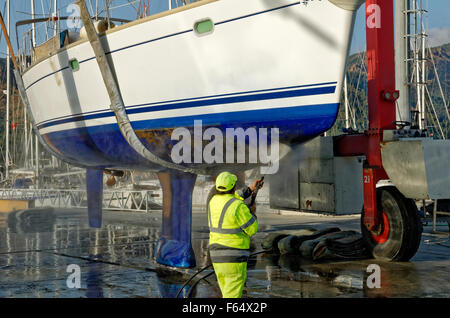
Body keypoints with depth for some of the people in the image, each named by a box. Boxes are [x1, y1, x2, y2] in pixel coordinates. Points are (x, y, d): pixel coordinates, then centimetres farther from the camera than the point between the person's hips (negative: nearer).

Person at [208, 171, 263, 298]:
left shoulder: (213, 201, 8)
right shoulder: (239, 207, -16)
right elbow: (252, 230, -9)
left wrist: (250, 189, 29)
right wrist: (252, 213, 9)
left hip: (217, 257, 8)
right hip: (234, 258, -8)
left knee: (228, 292, 19)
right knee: (232, 295, -5)